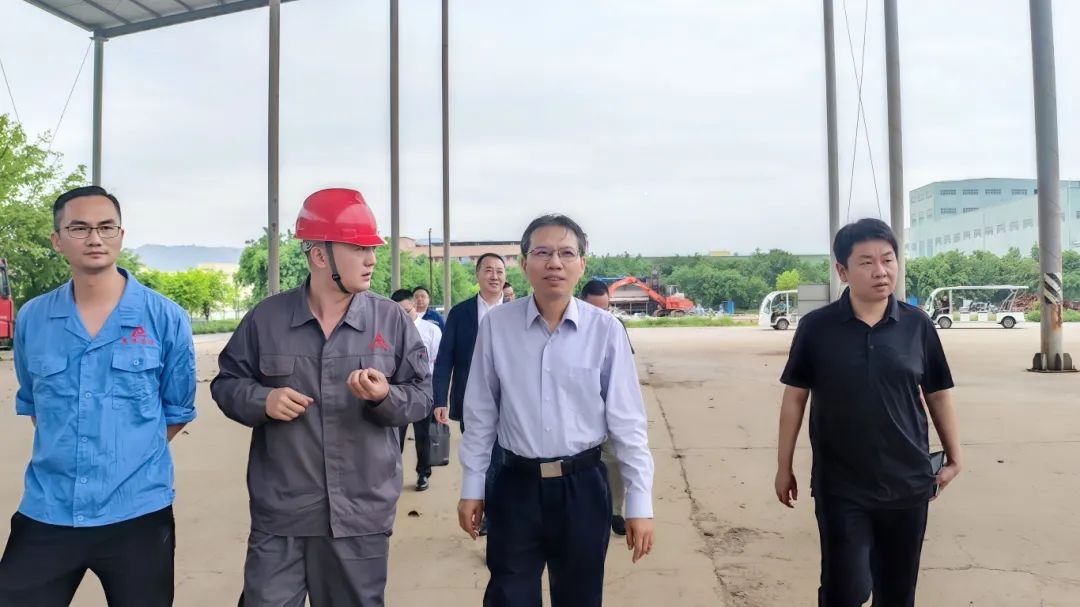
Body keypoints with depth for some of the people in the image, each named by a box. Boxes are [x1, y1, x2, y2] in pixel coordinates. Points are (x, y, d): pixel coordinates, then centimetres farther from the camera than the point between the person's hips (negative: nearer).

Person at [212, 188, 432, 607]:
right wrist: (261, 400, -13)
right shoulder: (266, 318, 0)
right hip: (280, 515, 0)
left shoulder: (392, 319, -1)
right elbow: (226, 383, 8)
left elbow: (422, 395, 1)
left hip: (363, 515, 1)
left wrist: (386, 397, -20)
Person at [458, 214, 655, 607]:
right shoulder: (496, 325, -6)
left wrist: (639, 502, -3)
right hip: (515, 486, 0)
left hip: (582, 487, 0)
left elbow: (627, 420, -4)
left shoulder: (605, 330, -9)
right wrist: (472, 486, 6)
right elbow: (481, 414, 2)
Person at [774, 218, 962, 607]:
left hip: (908, 484, 3)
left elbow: (938, 394, 8)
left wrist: (954, 457, 11)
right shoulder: (816, 328, -8)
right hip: (841, 487, -2)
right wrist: (784, 467, 1)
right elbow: (795, 397, -1)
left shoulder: (917, 325, -2)